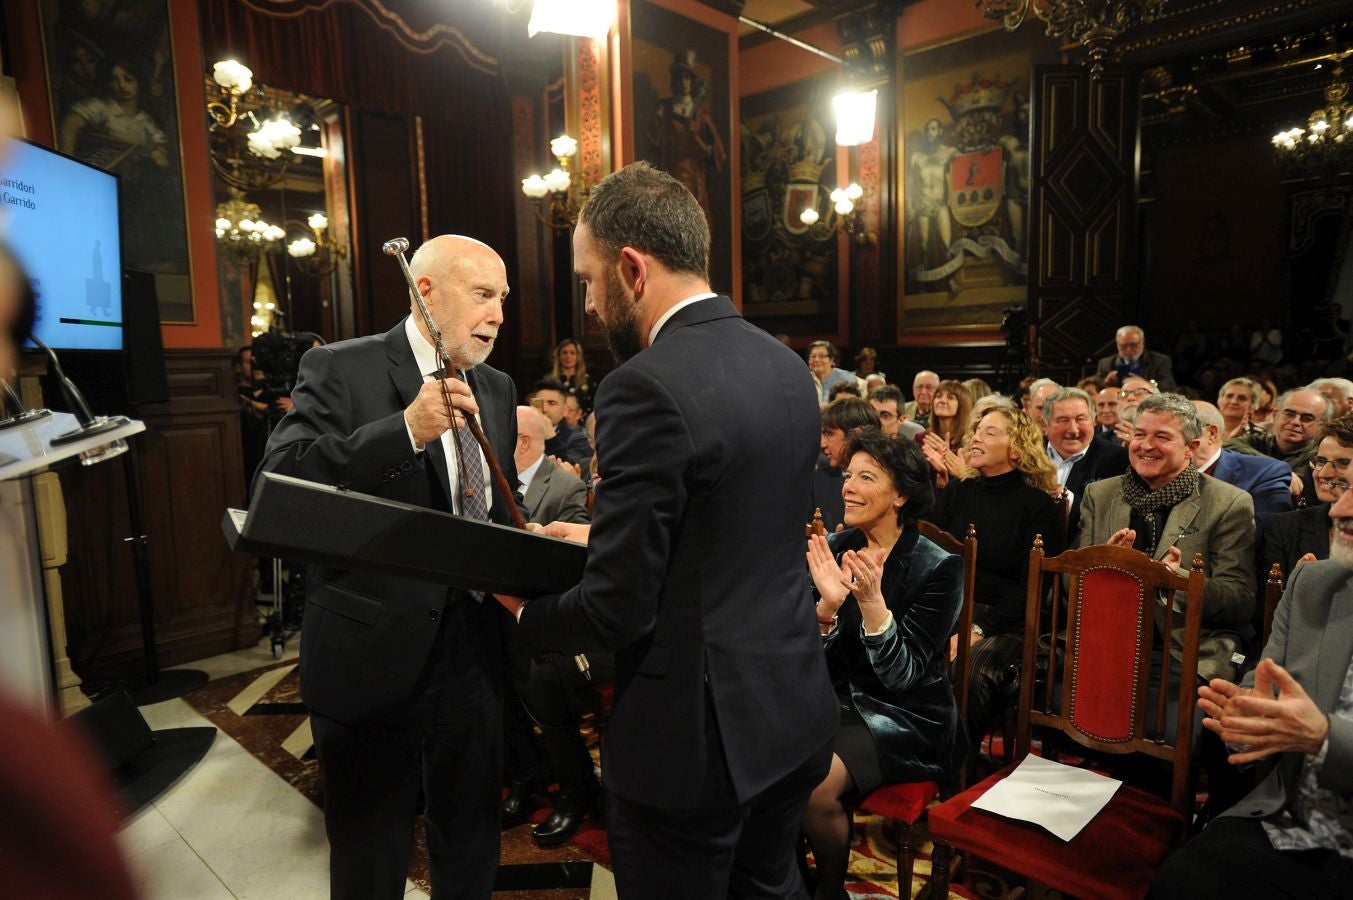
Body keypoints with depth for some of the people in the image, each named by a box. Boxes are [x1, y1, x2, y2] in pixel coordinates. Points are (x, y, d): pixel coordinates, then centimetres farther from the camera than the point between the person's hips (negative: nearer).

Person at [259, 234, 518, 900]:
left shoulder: (497, 391, 10)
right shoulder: (341, 370, -8)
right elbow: (279, 480, -21)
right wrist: (406, 431, -30)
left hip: (472, 652, 5)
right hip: (373, 656, -5)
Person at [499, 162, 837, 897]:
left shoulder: (647, 386, -24)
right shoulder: (787, 366, 2)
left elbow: (617, 609, -21)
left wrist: (525, 611, -1)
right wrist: (604, 534, 15)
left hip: (694, 736, -7)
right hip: (795, 712, 8)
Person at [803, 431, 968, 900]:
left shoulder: (939, 567, -13)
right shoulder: (832, 550, -1)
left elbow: (903, 676, -17)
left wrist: (872, 601, -32)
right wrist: (827, 605, -23)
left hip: (906, 717, -4)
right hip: (834, 699, 4)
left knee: (816, 782, -26)